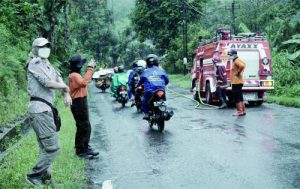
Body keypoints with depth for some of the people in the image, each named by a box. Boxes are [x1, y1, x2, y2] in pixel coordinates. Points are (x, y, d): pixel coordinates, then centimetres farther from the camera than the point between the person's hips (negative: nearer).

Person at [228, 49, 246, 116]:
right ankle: (243, 111, 18)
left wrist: (238, 72, -20)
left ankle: (239, 111, -5)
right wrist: (240, 72, 21)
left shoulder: (236, 61, -13)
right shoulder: (235, 61, 17)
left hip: (236, 82, -10)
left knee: (236, 98, -7)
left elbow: (242, 66, -33)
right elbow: (243, 64, 33)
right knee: (240, 97, 14)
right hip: (237, 82, 10)